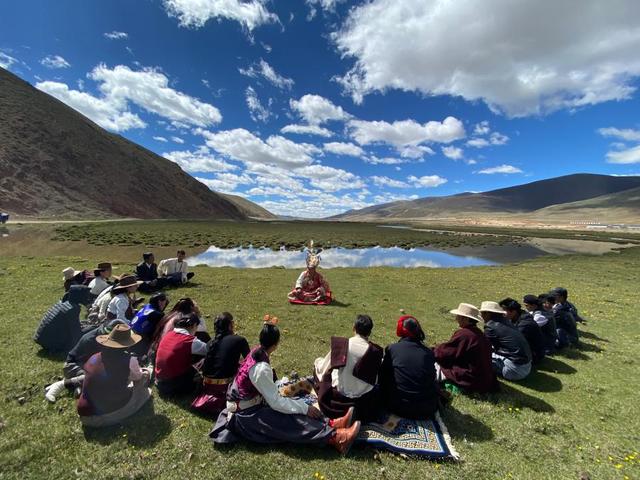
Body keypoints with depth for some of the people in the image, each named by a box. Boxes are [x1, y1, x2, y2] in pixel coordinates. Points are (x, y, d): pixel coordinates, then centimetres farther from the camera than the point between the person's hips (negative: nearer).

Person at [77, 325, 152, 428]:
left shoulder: (93, 358, 1)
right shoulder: (129, 361, -13)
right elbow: (137, 377, 9)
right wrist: (142, 373, 33)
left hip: (85, 416, 5)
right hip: (112, 413, -5)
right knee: (144, 374, 13)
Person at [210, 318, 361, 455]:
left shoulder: (255, 352, -6)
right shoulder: (262, 369, -31)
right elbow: (276, 403, -24)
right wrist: (305, 408, -18)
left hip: (253, 402, 8)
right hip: (246, 415, -8)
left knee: (294, 404, -5)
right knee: (292, 422, -20)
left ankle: (330, 424, -14)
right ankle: (336, 437, -23)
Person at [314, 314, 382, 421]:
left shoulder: (339, 344, -16)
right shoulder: (376, 351, -14)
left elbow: (323, 368, -3)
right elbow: (376, 379, -3)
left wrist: (318, 362, 21)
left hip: (340, 395, -1)